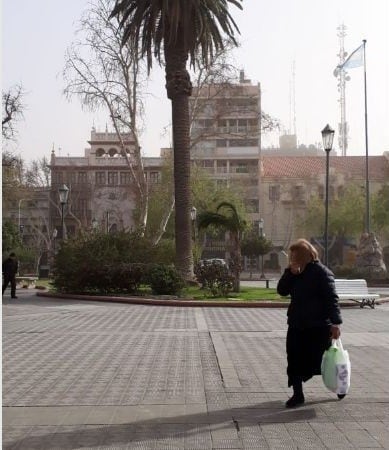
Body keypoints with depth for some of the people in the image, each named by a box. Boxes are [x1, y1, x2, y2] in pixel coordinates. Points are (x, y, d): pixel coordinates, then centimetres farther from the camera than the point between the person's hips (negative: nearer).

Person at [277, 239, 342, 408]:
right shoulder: (294, 273, 9)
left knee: (317, 361, 3)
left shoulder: (321, 272, -13)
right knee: (294, 360, 4)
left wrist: (335, 322, -25)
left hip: (318, 326, -6)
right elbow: (282, 290, 2)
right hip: (297, 325, 7)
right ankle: (298, 394, 16)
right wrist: (290, 273, -11)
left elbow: (331, 298, -17)